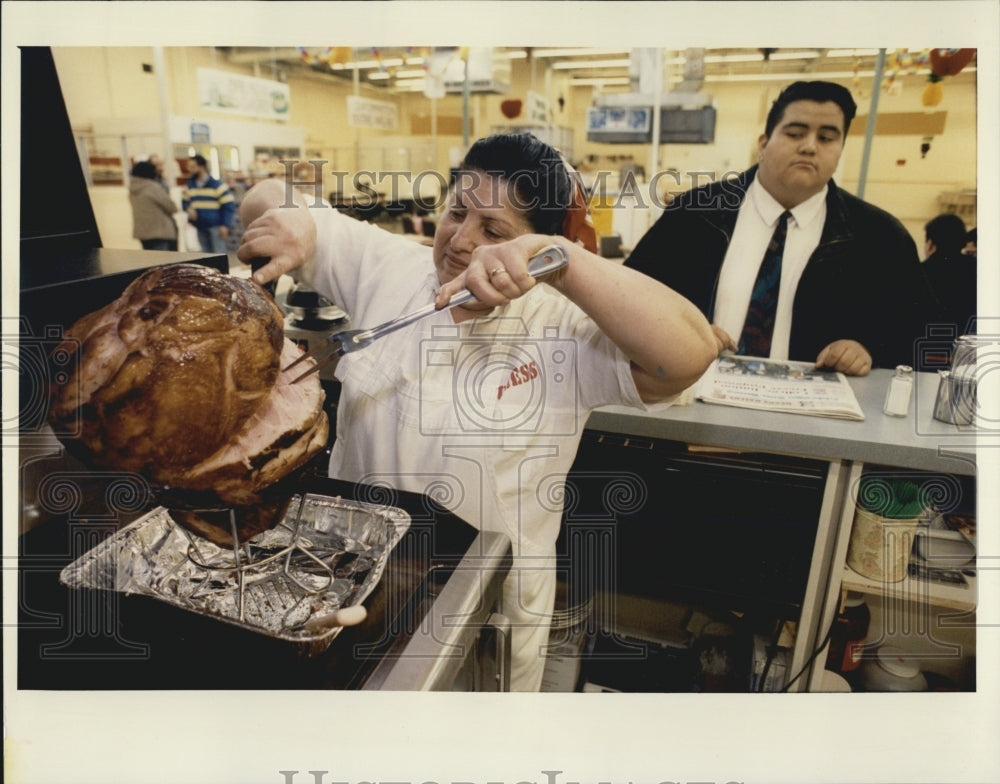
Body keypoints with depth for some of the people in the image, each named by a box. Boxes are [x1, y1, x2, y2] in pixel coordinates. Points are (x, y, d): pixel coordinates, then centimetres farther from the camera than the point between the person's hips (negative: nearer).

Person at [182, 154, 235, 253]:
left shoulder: (217, 185, -6)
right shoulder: (189, 185, 12)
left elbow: (229, 205, -8)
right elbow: (184, 201, 23)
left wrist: (226, 225, -14)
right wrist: (188, 209, -3)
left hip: (215, 226, -6)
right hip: (200, 227, 6)